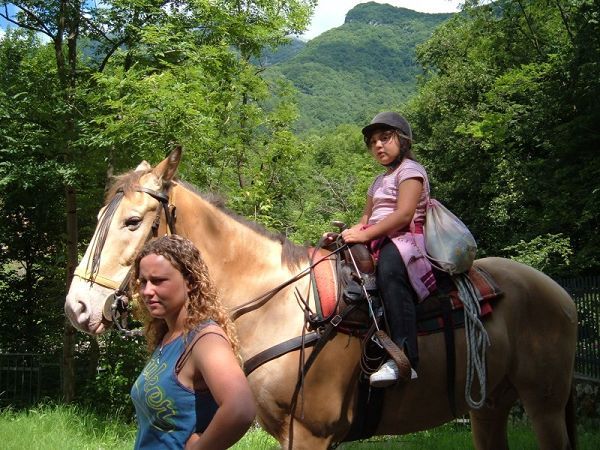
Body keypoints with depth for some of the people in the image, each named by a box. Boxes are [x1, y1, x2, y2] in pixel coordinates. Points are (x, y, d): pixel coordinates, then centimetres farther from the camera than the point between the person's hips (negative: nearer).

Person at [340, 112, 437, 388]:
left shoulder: (410, 170, 0)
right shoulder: (379, 181, 28)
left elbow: (404, 214, -14)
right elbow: (367, 218, 24)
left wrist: (365, 235, -20)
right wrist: (347, 233, 3)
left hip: (405, 240, -10)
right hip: (379, 244, 10)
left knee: (389, 266, -41)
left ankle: (404, 359, -50)